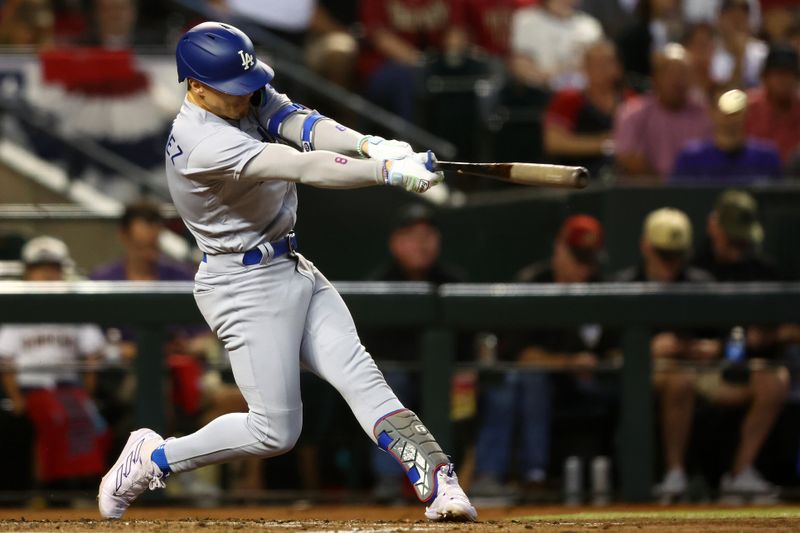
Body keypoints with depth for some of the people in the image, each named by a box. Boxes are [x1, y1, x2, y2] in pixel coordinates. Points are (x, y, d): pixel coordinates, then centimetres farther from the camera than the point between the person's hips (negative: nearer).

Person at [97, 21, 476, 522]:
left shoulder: (248, 96, 2)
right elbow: (302, 167, -34)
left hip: (294, 272, 8)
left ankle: (438, 482, -18)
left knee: (360, 376, -8)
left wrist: (369, 143, -34)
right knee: (276, 431, -5)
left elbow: (301, 125, -14)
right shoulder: (201, 143, -26)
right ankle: (153, 458, 12)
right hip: (246, 286, -8)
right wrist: (389, 171, -40)